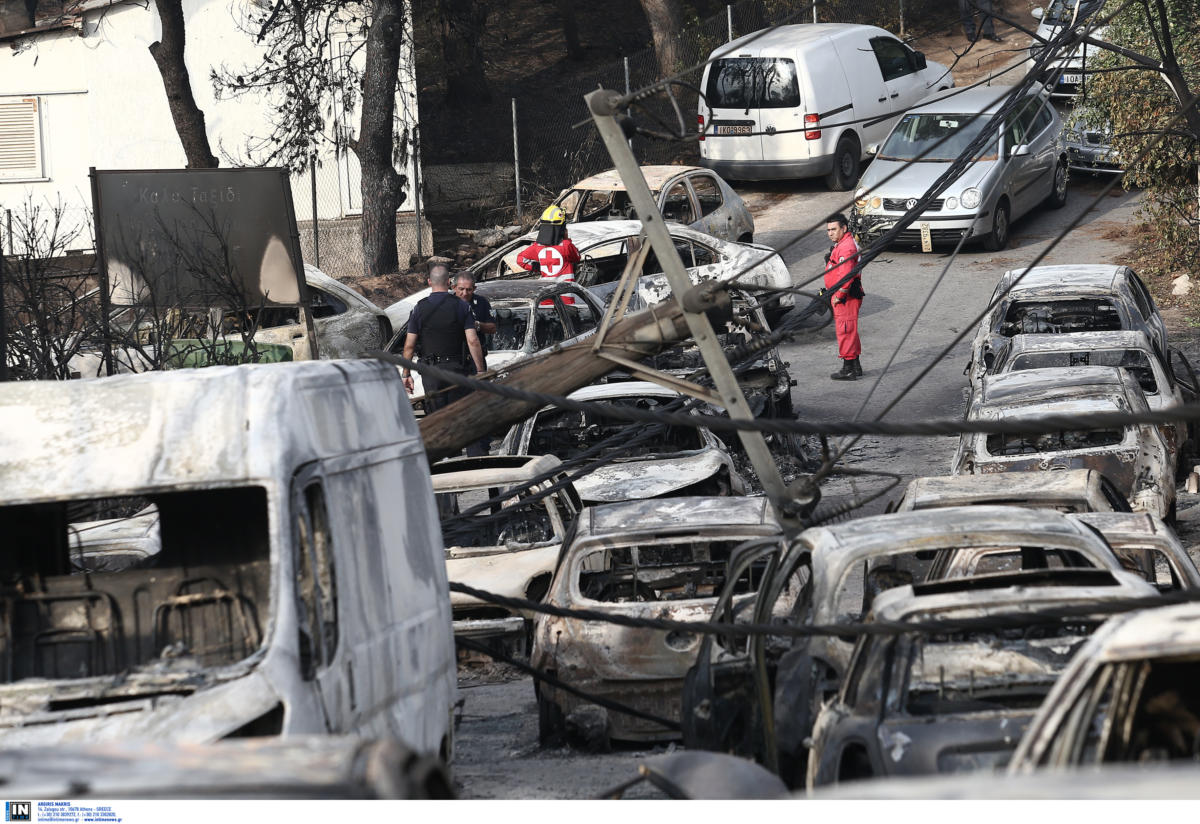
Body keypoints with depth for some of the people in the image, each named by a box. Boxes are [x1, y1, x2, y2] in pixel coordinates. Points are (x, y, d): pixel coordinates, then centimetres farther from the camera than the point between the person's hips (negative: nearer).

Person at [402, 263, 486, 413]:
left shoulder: (419, 309, -1)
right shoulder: (462, 307, -1)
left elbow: (409, 346, -1)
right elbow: (473, 341, -8)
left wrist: (406, 374, 6)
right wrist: (481, 371, -3)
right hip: (456, 368, 0)